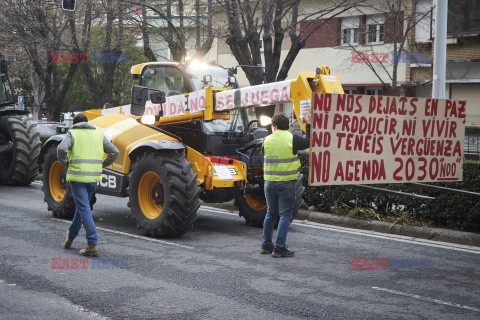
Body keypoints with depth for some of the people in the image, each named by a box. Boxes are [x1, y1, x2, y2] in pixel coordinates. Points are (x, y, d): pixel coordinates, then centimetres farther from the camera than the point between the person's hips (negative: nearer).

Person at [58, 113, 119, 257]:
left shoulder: (72, 134, 1)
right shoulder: (98, 134, 13)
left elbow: (61, 149, -17)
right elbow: (114, 152, 9)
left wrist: (66, 164, 0)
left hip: (77, 176, -4)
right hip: (94, 177, 5)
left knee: (84, 210, -6)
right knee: (82, 206, 21)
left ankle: (92, 245, -12)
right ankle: (70, 237, 38)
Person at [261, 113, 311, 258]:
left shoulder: (267, 140, 1)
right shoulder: (292, 139, -6)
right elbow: (309, 142, 4)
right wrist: (309, 125, 16)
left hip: (269, 182, 4)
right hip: (286, 183, -4)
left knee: (271, 213, 16)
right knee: (285, 215, 1)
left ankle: (266, 245, 21)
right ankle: (279, 248, -2)